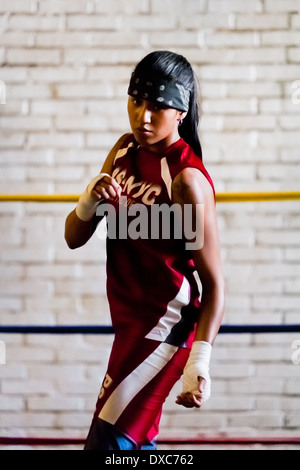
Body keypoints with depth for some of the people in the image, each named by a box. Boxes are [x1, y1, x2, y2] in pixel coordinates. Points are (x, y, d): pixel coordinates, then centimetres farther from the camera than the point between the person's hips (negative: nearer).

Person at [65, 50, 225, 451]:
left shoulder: (187, 180, -19)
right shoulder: (125, 150, 3)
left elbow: (214, 283, -17)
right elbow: (74, 238, 6)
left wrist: (199, 362, -25)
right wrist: (91, 200, -15)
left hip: (164, 325, -9)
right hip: (132, 318, 9)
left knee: (107, 441, -11)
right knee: (135, 442, 20)